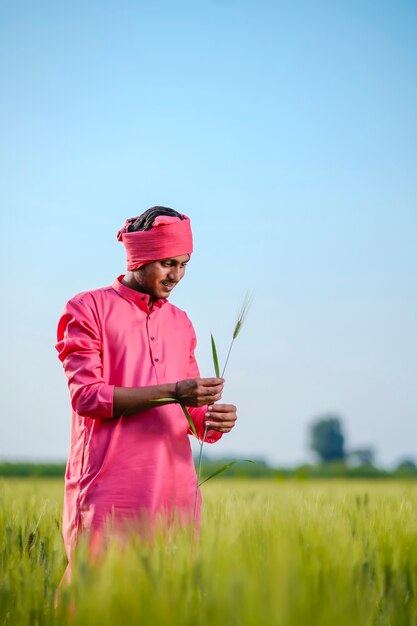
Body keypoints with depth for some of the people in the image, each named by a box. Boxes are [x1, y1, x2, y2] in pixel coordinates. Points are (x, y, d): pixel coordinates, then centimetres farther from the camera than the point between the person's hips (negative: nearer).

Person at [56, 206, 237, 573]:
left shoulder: (180, 323, 19)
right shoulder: (89, 309, 1)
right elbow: (86, 396, -10)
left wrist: (211, 420, -5)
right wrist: (173, 393, -18)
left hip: (175, 494, 5)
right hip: (108, 495, -5)